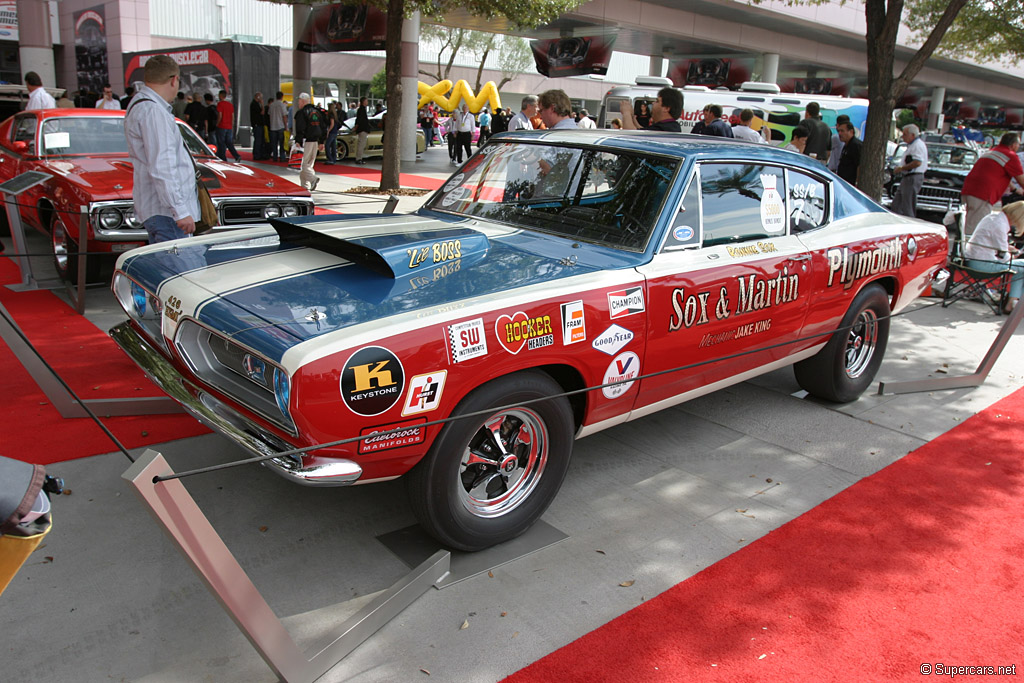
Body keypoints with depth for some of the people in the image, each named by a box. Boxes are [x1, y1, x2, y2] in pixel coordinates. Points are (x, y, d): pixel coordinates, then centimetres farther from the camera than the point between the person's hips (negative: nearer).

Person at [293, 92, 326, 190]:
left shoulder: (301, 112, -8)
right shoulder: (317, 112, 16)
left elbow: (300, 129, -16)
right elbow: (323, 127, 19)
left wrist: (297, 142, -16)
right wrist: (321, 142, 21)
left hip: (306, 141, -7)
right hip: (315, 141, 7)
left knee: (303, 164, -6)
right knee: (309, 164, 12)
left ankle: (313, 179, -26)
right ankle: (305, 186, 14)